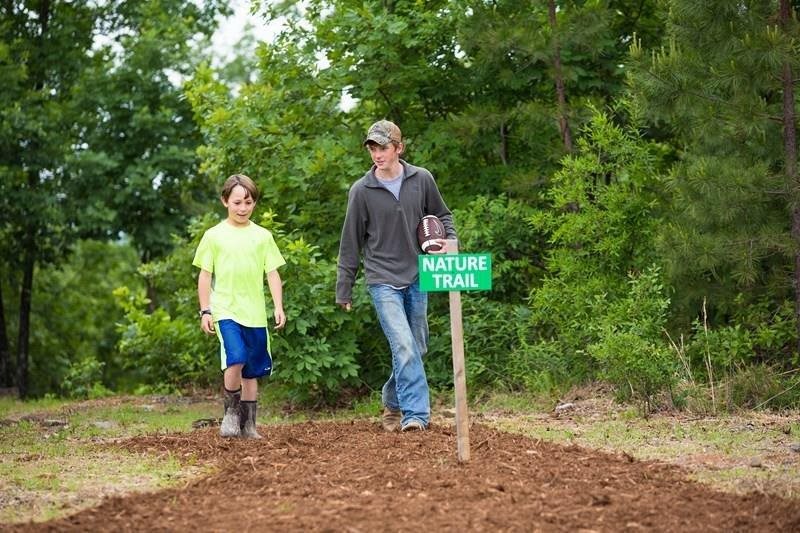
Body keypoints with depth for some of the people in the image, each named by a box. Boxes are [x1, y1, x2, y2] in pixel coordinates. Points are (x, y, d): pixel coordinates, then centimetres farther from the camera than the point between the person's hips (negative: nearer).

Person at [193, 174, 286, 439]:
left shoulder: (262, 236, 8)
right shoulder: (214, 236, 2)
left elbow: (272, 274, 9)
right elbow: (204, 275, 5)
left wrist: (279, 306, -1)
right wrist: (205, 310, -1)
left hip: (255, 313, 3)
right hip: (225, 310, -3)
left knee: (252, 371, 7)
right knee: (235, 359, -22)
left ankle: (248, 424, 18)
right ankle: (231, 411, -2)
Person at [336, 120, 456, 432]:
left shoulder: (421, 179, 2)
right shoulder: (361, 190, -4)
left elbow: (442, 215, 18)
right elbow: (350, 243, 2)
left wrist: (450, 240, -3)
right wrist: (344, 291, 4)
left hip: (417, 277, 4)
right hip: (383, 280, -3)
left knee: (417, 348, 11)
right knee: (404, 347, -17)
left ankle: (392, 402, 31)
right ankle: (415, 414, -17)